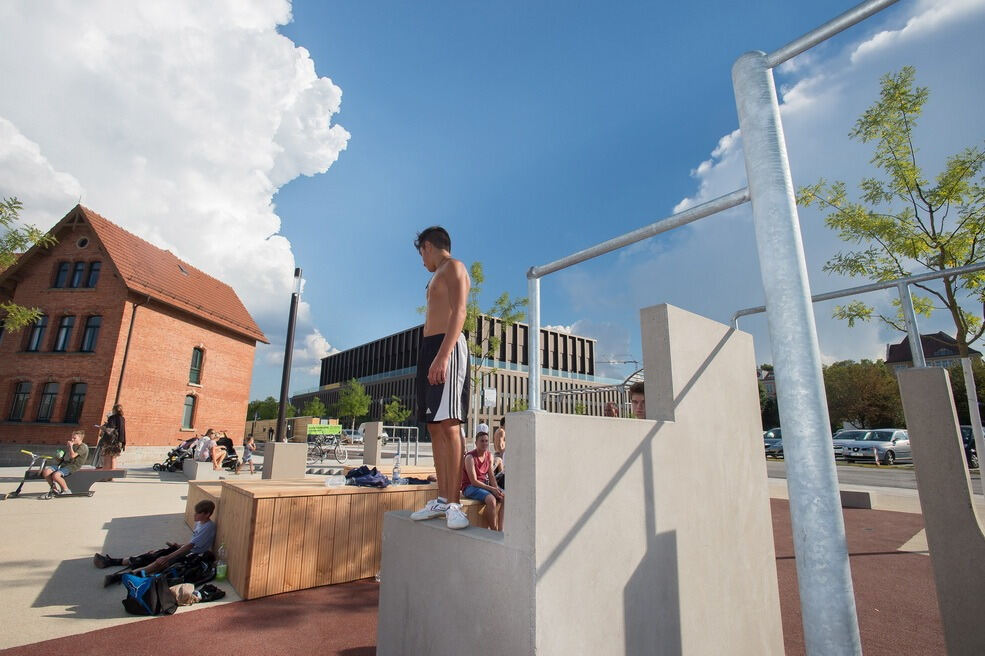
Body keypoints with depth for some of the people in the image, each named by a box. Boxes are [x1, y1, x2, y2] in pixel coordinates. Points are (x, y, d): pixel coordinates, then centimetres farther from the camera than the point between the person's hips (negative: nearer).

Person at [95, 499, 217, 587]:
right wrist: (179, 546, 6)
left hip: (194, 555, -9)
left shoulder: (208, 528, -22)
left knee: (161, 562, -27)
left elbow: (190, 546, -23)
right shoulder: (199, 522, 8)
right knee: (152, 554, -1)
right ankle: (113, 561, 2)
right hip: (187, 549, 9)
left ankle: (120, 576, -35)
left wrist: (168, 557, -23)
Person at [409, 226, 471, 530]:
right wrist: (431, 357, 17)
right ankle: (442, 499, 8)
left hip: (447, 347, -9)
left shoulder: (453, 266, 1)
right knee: (435, 426, 5)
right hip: (430, 348, 10)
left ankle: (454, 503, -13)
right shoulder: (438, 276, 28)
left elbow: (459, 312, -13)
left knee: (448, 424, -15)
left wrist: (443, 355, -24)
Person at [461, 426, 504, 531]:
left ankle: (501, 530, -15)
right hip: (470, 487, -7)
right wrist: (491, 489, -25)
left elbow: (491, 476, 5)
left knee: (505, 497, -15)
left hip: (484, 485, 7)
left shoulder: (489, 456, 6)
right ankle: (494, 531, -19)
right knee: (491, 499, -33)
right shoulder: (470, 457, -16)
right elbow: (473, 481, -19)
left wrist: (496, 488, -15)